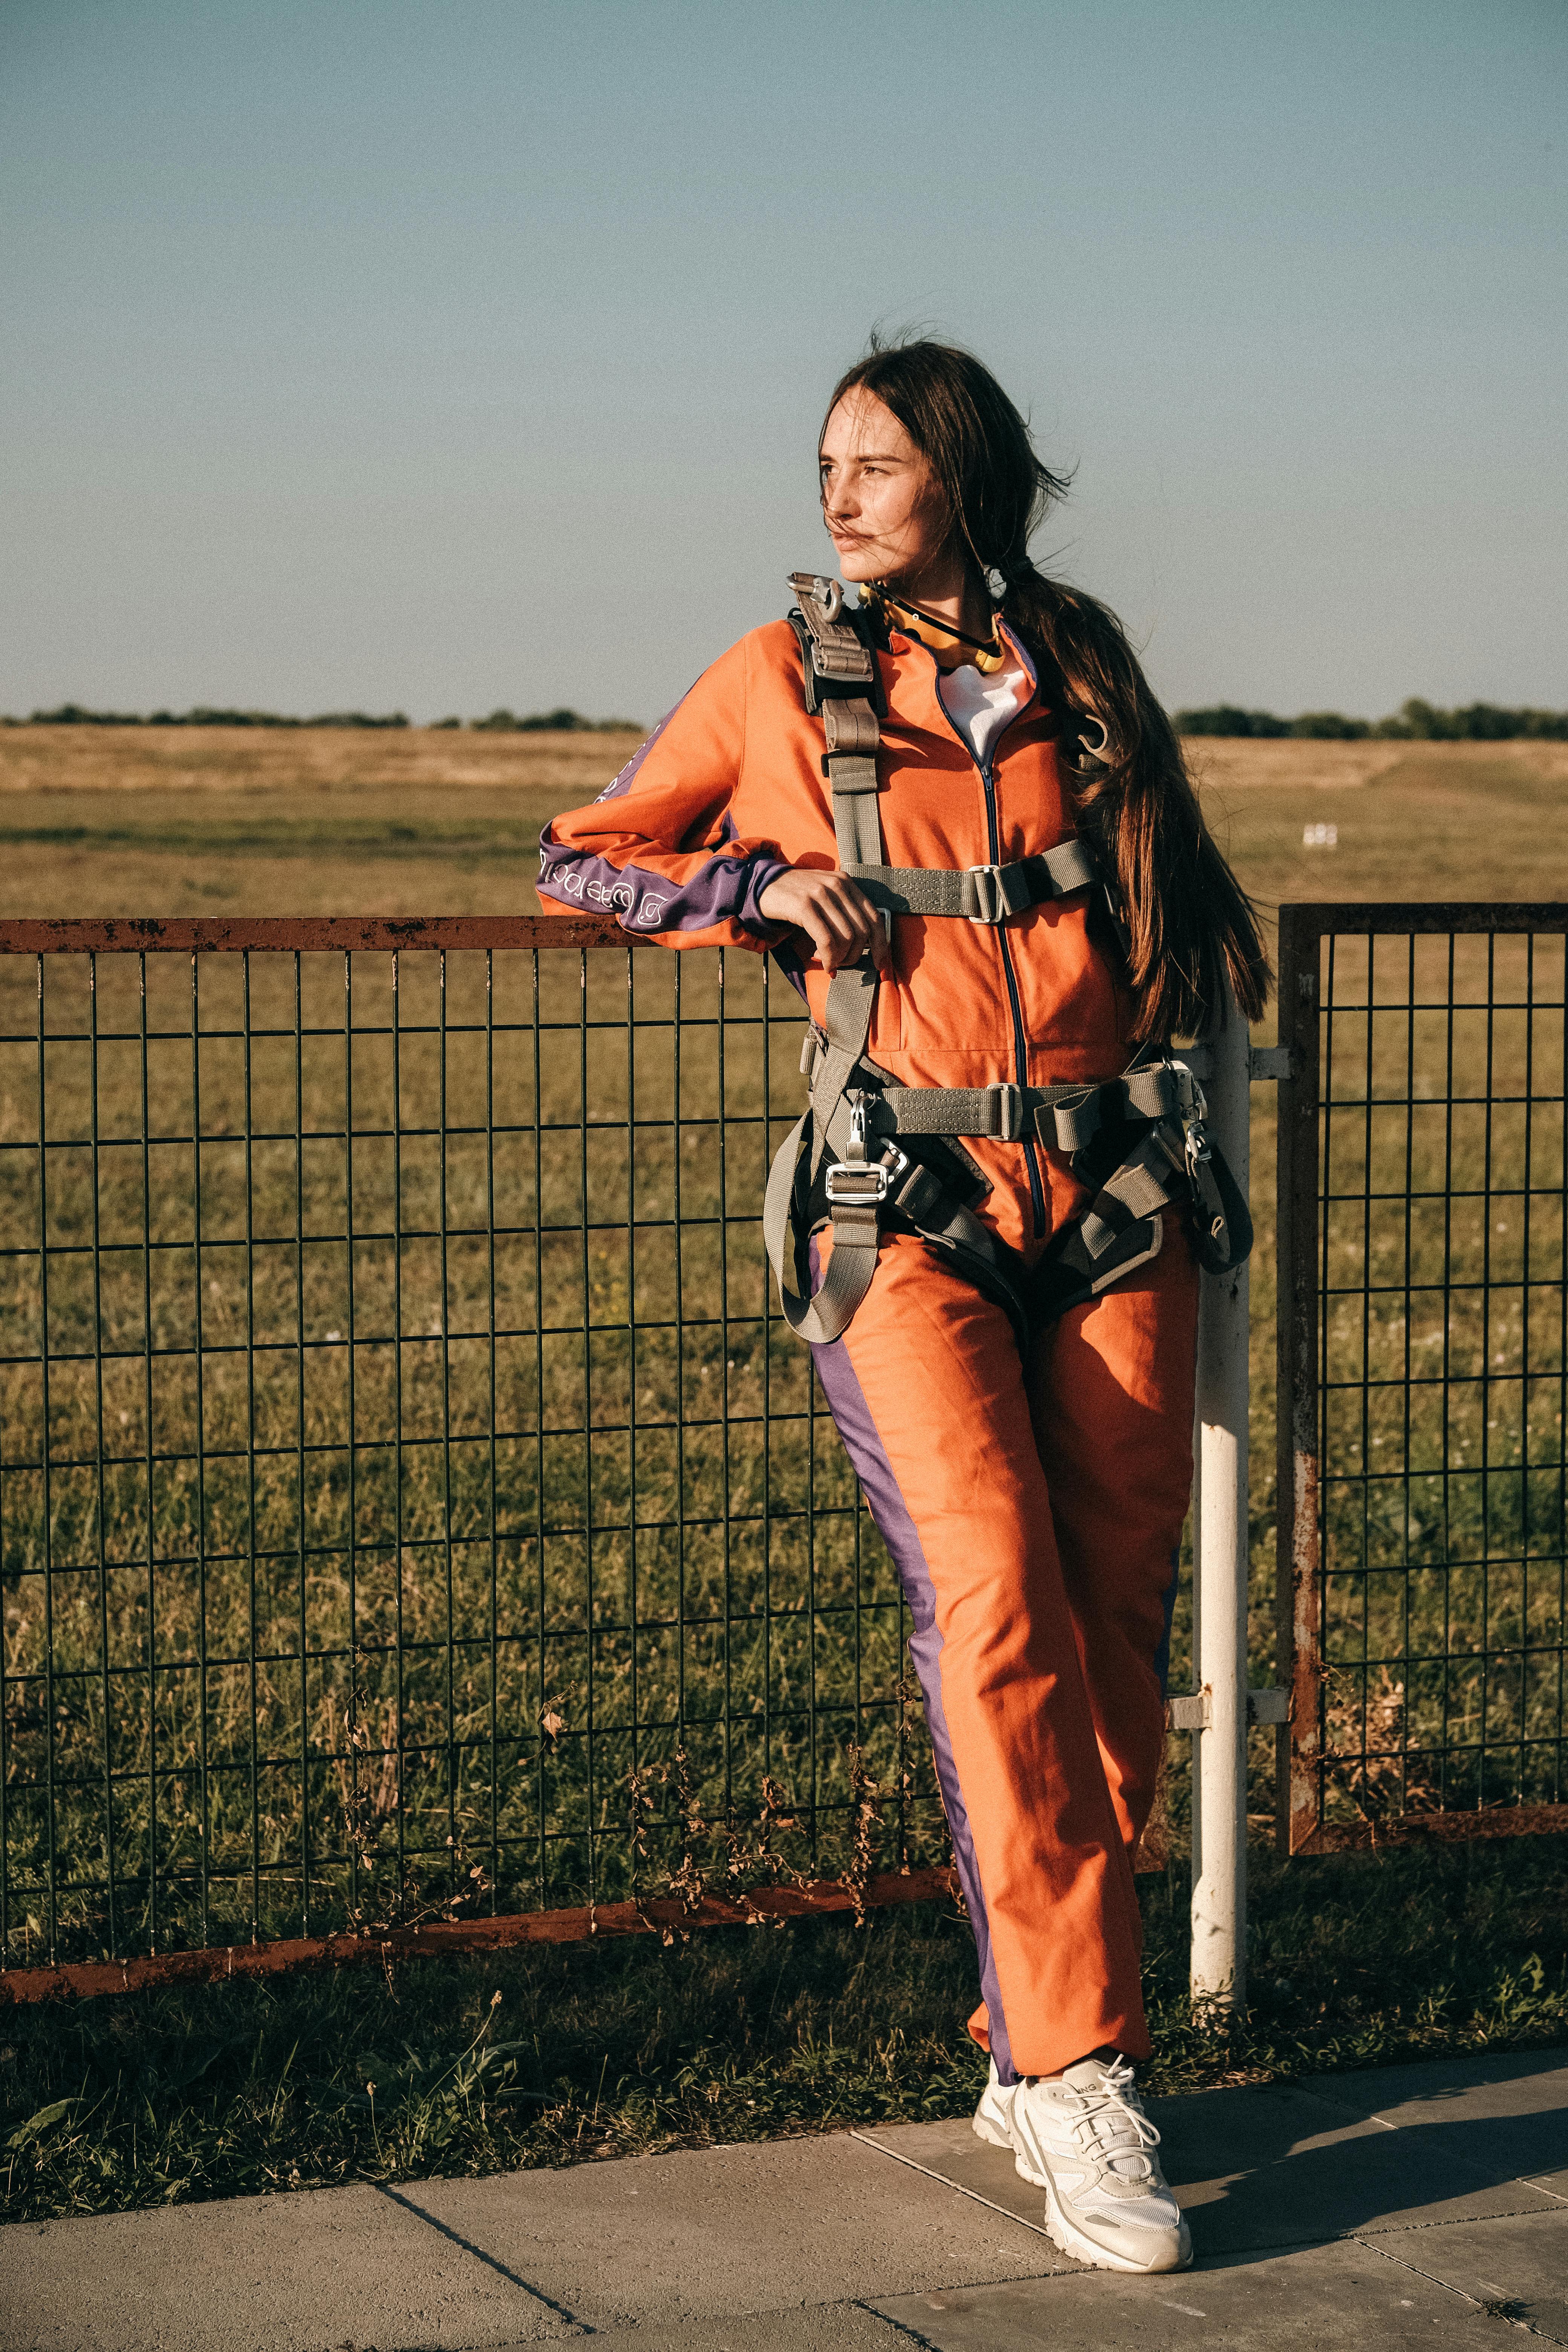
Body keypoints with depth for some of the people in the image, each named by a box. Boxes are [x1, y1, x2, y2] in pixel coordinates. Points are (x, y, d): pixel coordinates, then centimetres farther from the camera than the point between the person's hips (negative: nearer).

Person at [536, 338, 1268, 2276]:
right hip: (907, 1217, -3)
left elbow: (1187, 899, 27)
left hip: (1111, 1206, 3)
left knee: (1116, 1642, 0)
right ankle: (1082, 2086, -18)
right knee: (996, 1613, -19)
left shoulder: (1082, 666, 11)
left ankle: (1030, 2055, 13)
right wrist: (765, 885, 0)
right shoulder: (783, 678, 6)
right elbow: (583, 861, 15)